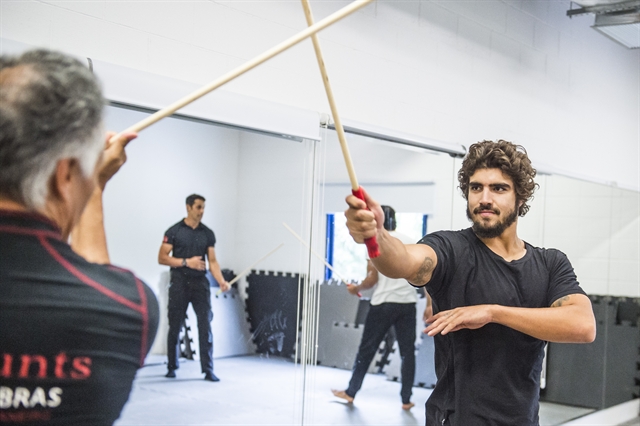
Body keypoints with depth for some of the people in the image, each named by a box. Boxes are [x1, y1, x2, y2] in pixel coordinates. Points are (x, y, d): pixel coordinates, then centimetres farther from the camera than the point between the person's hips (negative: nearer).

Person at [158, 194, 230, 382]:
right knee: (175, 327, 7)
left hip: (200, 283, 2)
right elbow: (162, 258, -4)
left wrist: (222, 281, -11)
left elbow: (212, 261, 4)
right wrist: (187, 262, -14)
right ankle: (172, 367, 22)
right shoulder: (174, 231, -1)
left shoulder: (208, 233, 7)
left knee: (205, 326, -4)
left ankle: (208, 370, -1)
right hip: (179, 283, -2)